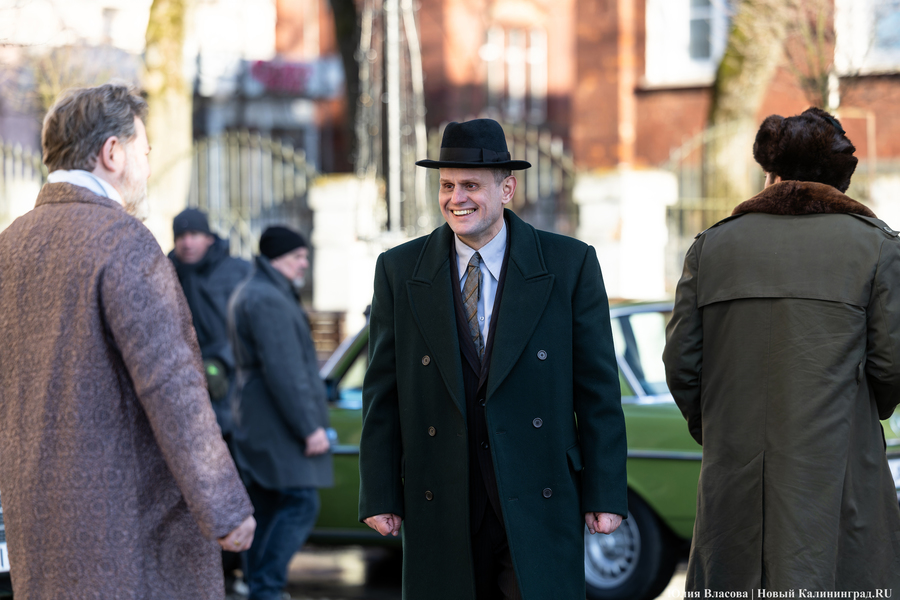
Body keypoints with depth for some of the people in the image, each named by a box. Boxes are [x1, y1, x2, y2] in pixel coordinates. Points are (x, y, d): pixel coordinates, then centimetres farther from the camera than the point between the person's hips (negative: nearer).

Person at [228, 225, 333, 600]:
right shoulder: (269, 301, -15)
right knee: (300, 504, -12)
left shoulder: (248, 294, 20)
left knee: (271, 510, 11)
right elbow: (284, 372, -21)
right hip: (279, 425, -11)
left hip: (257, 425, 11)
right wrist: (310, 427, -20)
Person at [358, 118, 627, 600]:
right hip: (441, 514, 1)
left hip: (540, 506, -1)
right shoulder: (400, 271, 6)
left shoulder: (568, 265, 1)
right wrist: (379, 496, 1)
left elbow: (598, 388, 2)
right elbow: (383, 393, 7)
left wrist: (606, 493, -2)